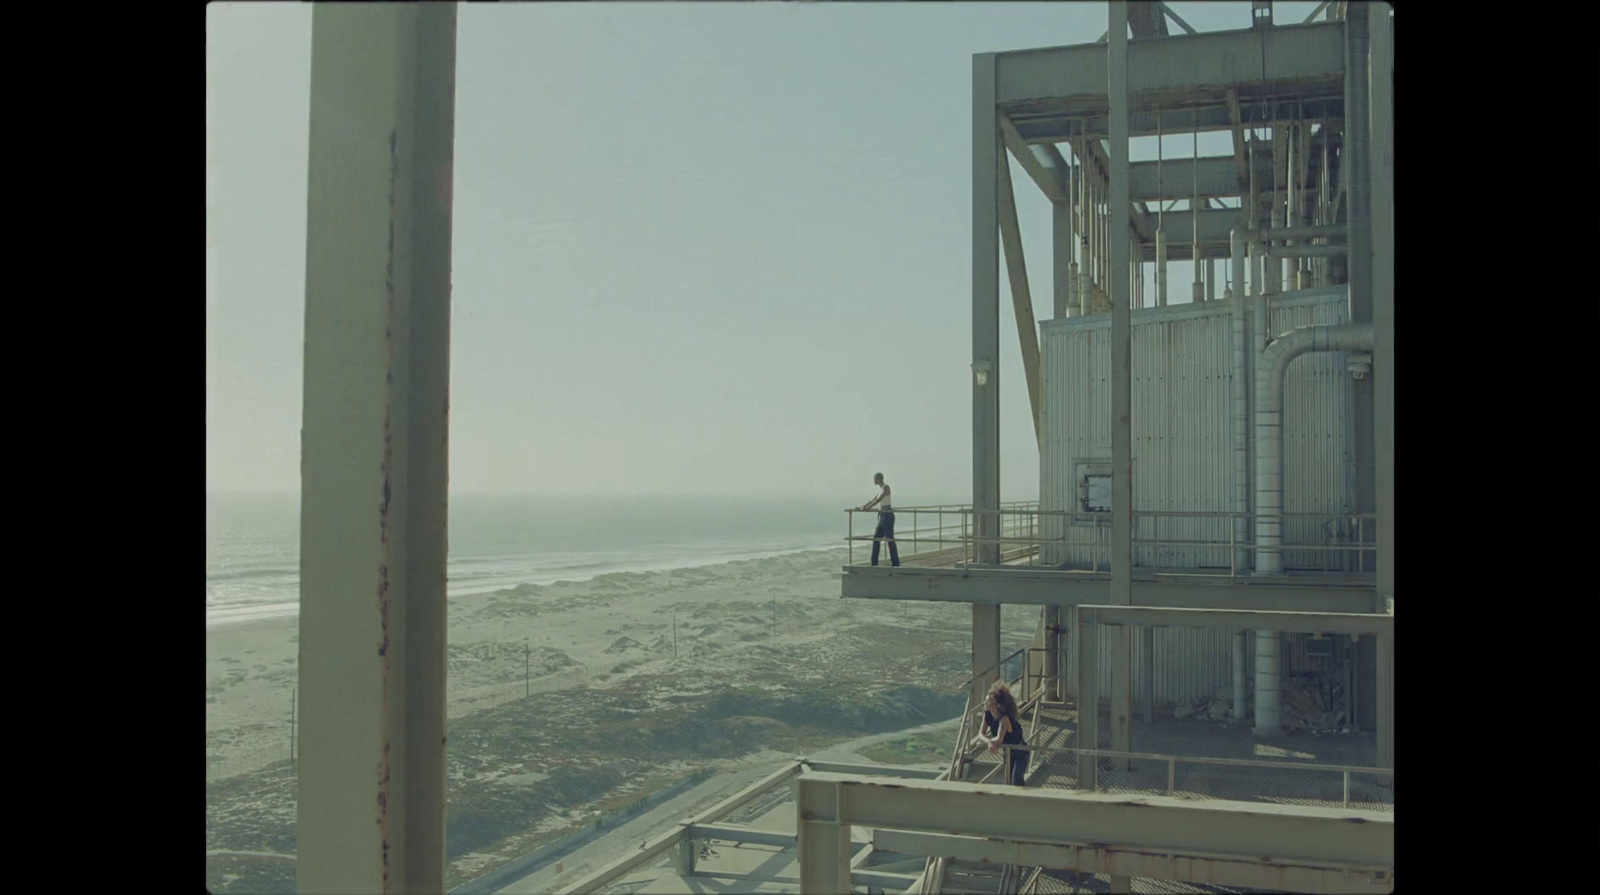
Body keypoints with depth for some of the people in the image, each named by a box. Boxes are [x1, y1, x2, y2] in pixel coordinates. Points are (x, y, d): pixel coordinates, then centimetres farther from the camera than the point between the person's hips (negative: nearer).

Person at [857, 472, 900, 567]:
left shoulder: (886, 487, -8)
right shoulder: (881, 489, 19)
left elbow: (879, 500, -18)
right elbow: (873, 500, 26)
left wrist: (868, 507, -22)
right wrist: (861, 507, 24)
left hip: (887, 516, -10)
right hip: (883, 516, 10)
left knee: (890, 539, -9)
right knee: (876, 539, 9)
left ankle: (896, 563, -8)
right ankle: (874, 563, 12)